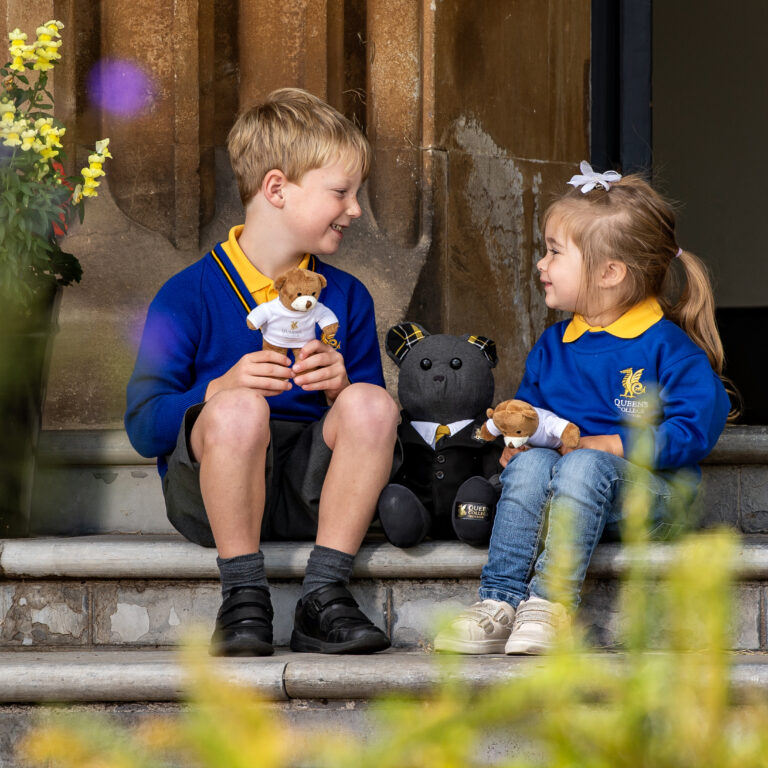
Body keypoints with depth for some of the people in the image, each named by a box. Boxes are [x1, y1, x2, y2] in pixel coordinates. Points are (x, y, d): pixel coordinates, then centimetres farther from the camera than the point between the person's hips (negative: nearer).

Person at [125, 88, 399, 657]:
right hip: (209, 490, -4)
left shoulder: (346, 297, 11)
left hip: (311, 491, 4)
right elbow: (144, 428, -8)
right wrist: (221, 389, -26)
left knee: (372, 403, -24)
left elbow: (371, 420, 10)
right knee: (239, 408, -35)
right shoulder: (189, 297, -3)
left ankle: (324, 594, -23)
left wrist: (343, 388, -13)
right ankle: (244, 599, -25)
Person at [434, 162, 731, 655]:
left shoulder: (664, 346, -6)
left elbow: (697, 428, -14)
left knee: (584, 466, -35)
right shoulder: (552, 347, 14)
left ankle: (551, 603, -41)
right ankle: (500, 602, -36)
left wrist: (607, 445, -16)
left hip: (649, 492, -5)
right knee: (531, 463, -28)